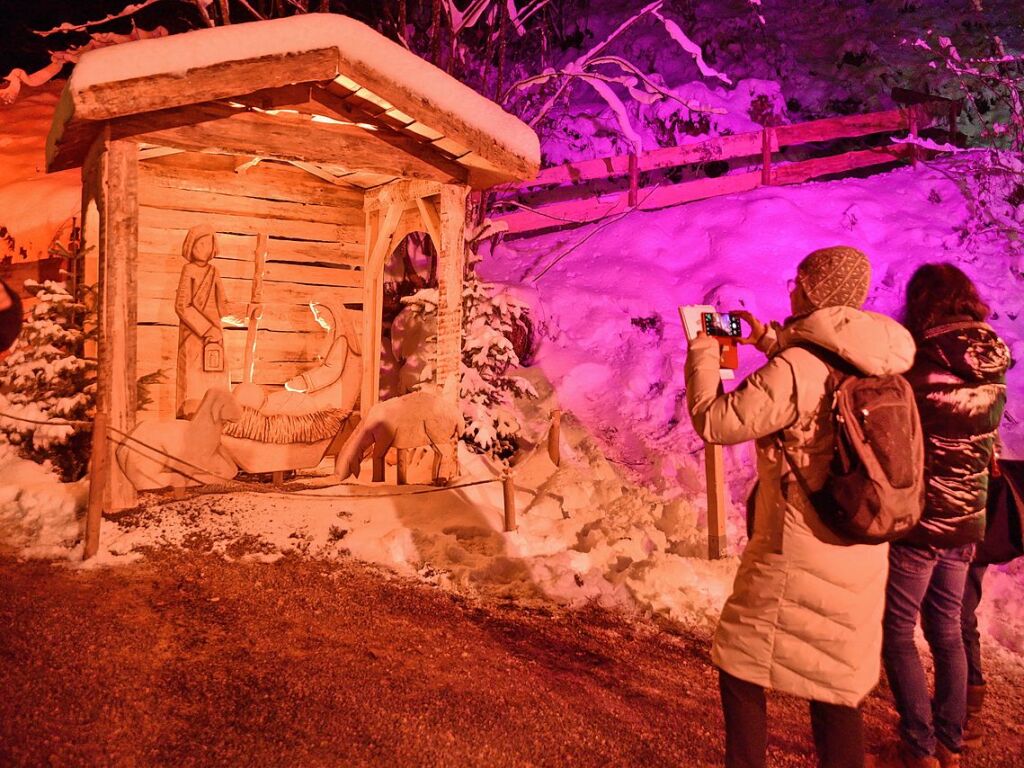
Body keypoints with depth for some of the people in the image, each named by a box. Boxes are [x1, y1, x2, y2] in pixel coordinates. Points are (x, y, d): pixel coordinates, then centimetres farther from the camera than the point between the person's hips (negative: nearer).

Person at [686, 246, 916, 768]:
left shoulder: (794, 369, -22)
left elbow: (714, 421, -18)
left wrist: (703, 350, -5)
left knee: (741, 673, 10)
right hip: (861, 556, 8)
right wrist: (769, 342, 20)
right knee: (838, 685, 20)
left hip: (799, 558, -8)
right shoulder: (869, 365, 3)